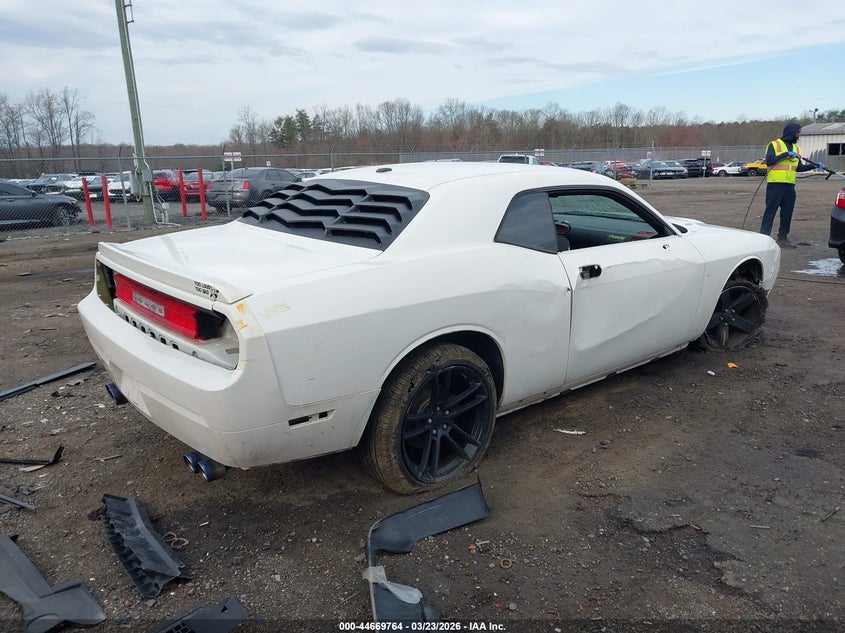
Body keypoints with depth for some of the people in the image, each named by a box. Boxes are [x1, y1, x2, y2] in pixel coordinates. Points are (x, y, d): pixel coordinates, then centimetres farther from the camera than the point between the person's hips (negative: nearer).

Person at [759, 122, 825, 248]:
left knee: (787, 213, 8)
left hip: (790, 186, 7)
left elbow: (799, 168, 22)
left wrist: (815, 166, 10)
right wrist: (786, 154, -19)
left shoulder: (795, 148, 17)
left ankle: (783, 238, 15)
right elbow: (769, 161, -17)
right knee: (770, 212, -8)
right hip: (775, 185, -7)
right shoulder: (774, 144, -3)